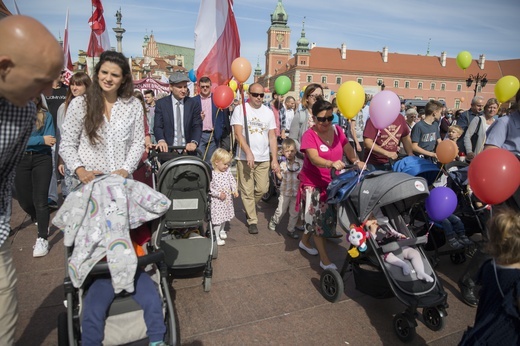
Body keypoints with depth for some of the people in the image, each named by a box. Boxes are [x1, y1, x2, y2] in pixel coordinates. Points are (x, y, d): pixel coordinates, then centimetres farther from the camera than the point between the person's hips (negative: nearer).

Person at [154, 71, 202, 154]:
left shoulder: (194, 104, 3)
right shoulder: (161, 103, 2)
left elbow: (197, 126, -3)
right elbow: (158, 126, -3)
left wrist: (194, 142, -24)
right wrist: (161, 140, -25)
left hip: (188, 150, 1)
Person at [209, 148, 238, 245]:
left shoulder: (228, 171, -2)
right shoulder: (212, 175, -20)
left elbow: (232, 181, 4)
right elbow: (209, 188, -19)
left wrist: (235, 190, -12)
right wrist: (218, 194, -24)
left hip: (227, 199, 6)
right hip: (217, 201, -6)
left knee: (225, 215, 23)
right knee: (217, 217, 1)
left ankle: (222, 230, 48)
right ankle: (217, 236, 17)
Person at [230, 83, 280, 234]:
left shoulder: (269, 112, 9)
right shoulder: (240, 110, -1)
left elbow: (272, 137, 8)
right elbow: (238, 134, -9)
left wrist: (275, 159, 1)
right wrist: (248, 153, -21)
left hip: (264, 158, 3)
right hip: (245, 157, -3)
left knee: (262, 189, 5)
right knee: (247, 191, 0)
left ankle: (249, 208, 34)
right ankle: (252, 220, 16)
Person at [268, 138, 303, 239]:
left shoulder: (301, 163, -5)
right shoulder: (283, 164, -1)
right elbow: (281, 177, 6)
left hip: (297, 192, 0)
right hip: (285, 192, 0)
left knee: (294, 213, 8)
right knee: (281, 211, 7)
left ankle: (291, 230, 23)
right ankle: (274, 221, 36)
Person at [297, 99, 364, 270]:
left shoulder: (337, 130, 1)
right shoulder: (309, 135, -16)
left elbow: (348, 150, -5)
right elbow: (314, 159, -30)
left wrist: (357, 161, -26)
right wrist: (331, 164, -49)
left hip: (333, 182, 6)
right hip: (313, 183, -6)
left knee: (323, 217, 17)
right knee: (320, 218, -2)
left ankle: (304, 241, 41)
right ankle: (324, 259, 9)